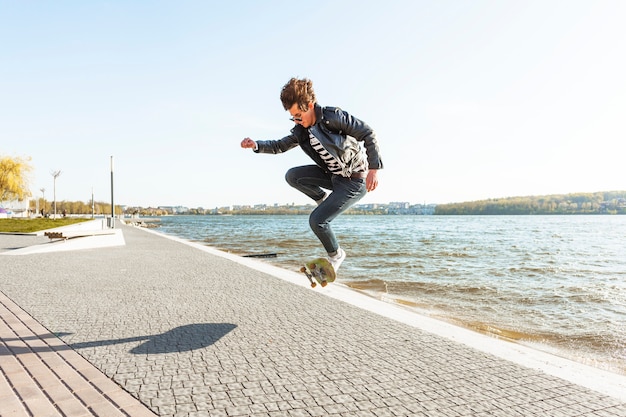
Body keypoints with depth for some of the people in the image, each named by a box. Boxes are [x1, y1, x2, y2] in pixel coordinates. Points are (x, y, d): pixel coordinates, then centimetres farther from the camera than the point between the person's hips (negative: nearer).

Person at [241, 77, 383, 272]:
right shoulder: (302, 131, 1)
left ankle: (335, 255, 13)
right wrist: (256, 145, -10)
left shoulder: (333, 117, -21)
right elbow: (280, 145, 9)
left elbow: (368, 134, -19)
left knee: (317, 220, -14)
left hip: (355, 180, -7)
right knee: (292, 176, -6)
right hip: (334, 175, 8)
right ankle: (326, 200, 11)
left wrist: (373, 169, -25)